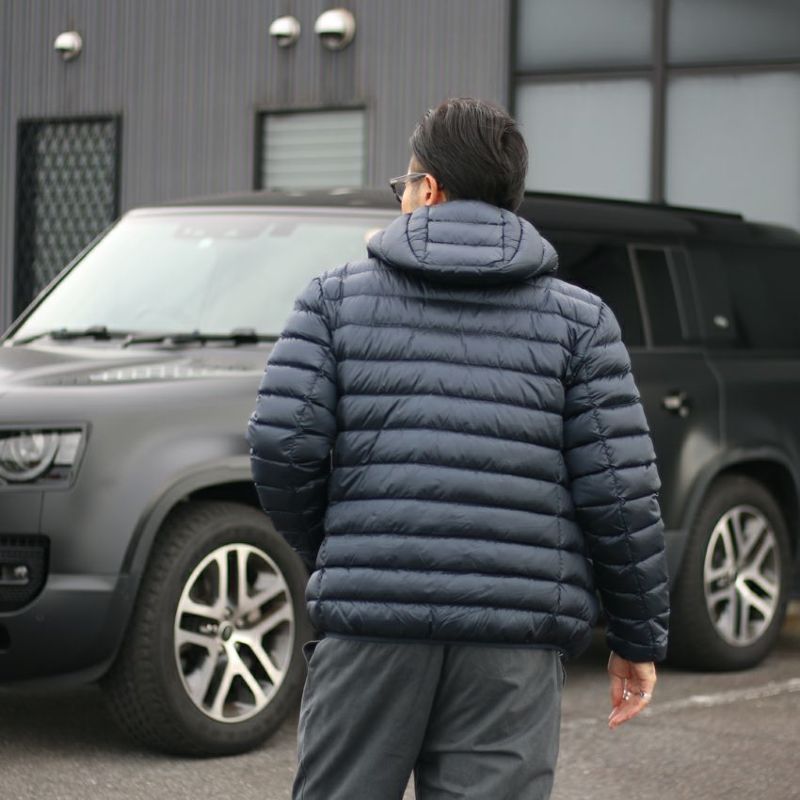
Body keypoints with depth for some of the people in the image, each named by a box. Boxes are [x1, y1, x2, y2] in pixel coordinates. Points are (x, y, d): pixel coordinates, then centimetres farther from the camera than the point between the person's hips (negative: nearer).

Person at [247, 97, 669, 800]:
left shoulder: (339, 297, 8)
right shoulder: (578, 319, 7)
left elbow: (282, 446, -1)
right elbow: (619, 490, 1)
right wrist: (639, 639, 9)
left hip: (370, 617, 0)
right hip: (515, 641, 0)